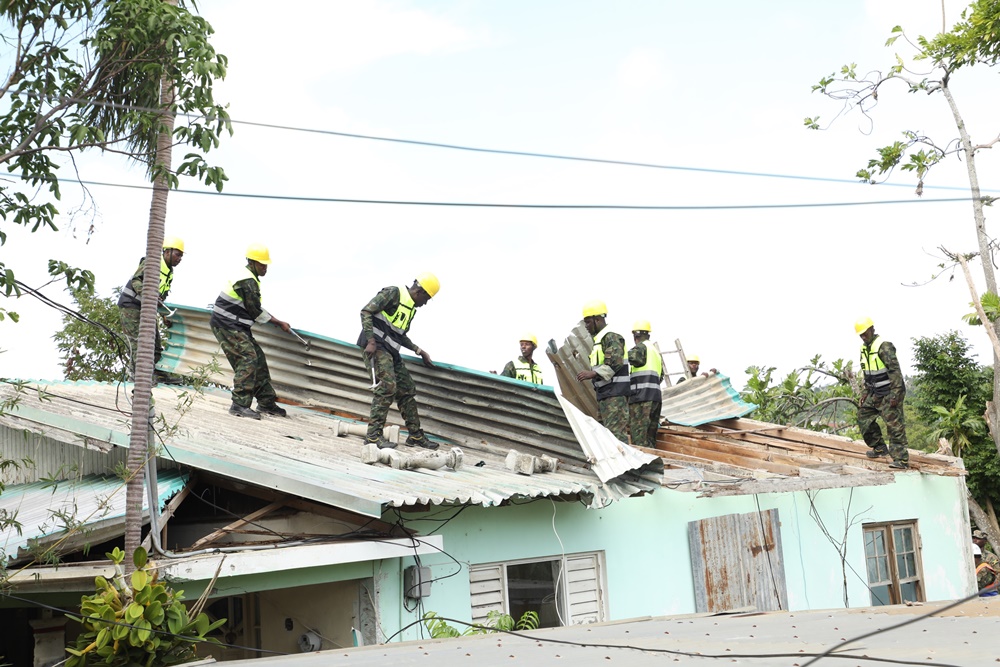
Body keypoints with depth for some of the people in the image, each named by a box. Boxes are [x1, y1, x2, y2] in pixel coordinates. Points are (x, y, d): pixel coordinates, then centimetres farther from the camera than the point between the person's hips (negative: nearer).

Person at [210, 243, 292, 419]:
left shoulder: (249, 278, 16)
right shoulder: (248, 282, -17)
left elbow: (255, 308, 23)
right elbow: (256, 312, -16)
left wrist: (275, 321, 16)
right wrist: (280, 324, -5)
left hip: (237, 327, 11)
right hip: (227, 326, -11)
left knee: (258, 358, 10)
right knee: (248, 358, -20)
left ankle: (266, 402, 16)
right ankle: (239, 404, -25)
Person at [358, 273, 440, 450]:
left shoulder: (412, 308, 20)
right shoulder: (393, 294, -8)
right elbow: (366, 312, -15)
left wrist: (420, 351, 24)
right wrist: (371, 341, -23)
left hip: (391, 351, 10)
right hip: (376, 346, -10)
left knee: (407, 389, 9)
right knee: (388, 385, -22)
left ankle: (415, 435, 18)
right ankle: (373, 434, -22)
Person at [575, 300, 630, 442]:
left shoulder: (611, 337, -10)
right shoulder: (598, 339, 22)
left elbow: (615, 363, -22)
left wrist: (592, 373, -24)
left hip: (615, 393, -11)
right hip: (604, 393, 11)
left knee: (615, 432, -16)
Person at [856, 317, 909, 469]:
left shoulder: (884, 346, -17)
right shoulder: (864, 348, 11)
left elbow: (895, 370, -21)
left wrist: (895, 394, -24)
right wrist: (865, 391, 15)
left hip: (889, 393, -9)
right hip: (875, 393, 9)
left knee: (894, 425, -9)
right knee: (863, 416, 11)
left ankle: (901, 459, -7)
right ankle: (879, 448, 23)